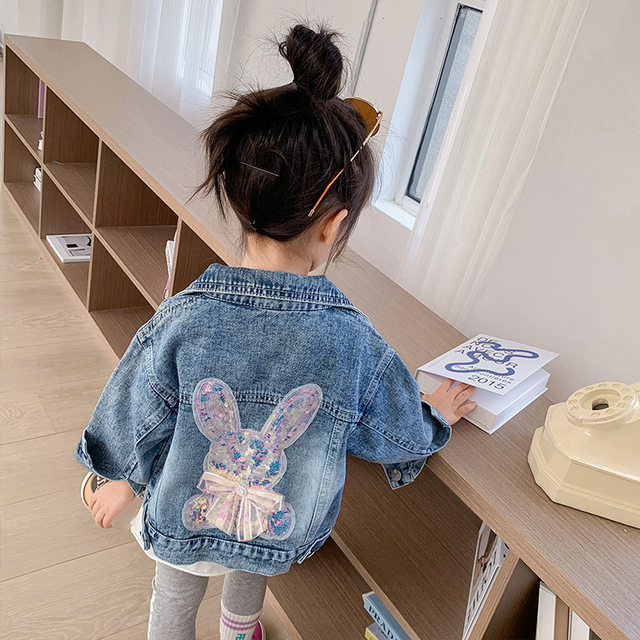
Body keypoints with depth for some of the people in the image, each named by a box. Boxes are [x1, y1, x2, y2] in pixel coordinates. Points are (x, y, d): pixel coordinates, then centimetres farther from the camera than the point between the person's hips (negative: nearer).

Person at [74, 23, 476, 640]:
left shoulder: (182, 319, -30)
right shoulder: (356, 341, -29)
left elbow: (135, 419, -13)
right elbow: (399, 439, -11)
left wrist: (121, 480, 8)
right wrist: (436, 414, 11)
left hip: (183, 527, -1)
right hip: (285, 539, 2)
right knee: (249, 567, 38)